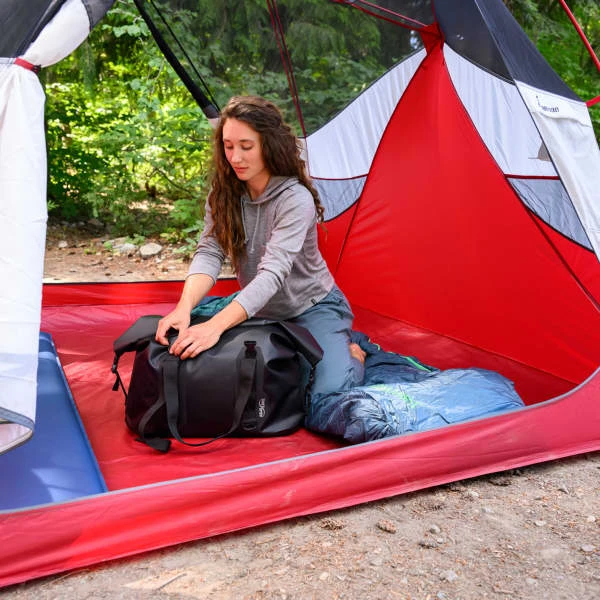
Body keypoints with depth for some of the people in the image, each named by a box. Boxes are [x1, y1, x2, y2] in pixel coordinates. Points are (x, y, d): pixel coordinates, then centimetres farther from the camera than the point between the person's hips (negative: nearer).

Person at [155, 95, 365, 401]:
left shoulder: (296, 199, -27)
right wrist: (183, 308, -39)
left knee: (327, 390, -25)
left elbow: (273, 272, -38)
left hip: (313, 308, -6)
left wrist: (215, 326, -50)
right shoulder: (224, 195, -8)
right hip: (261, 312, 6)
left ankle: (352, 354, 12)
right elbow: (208, 253, -19)